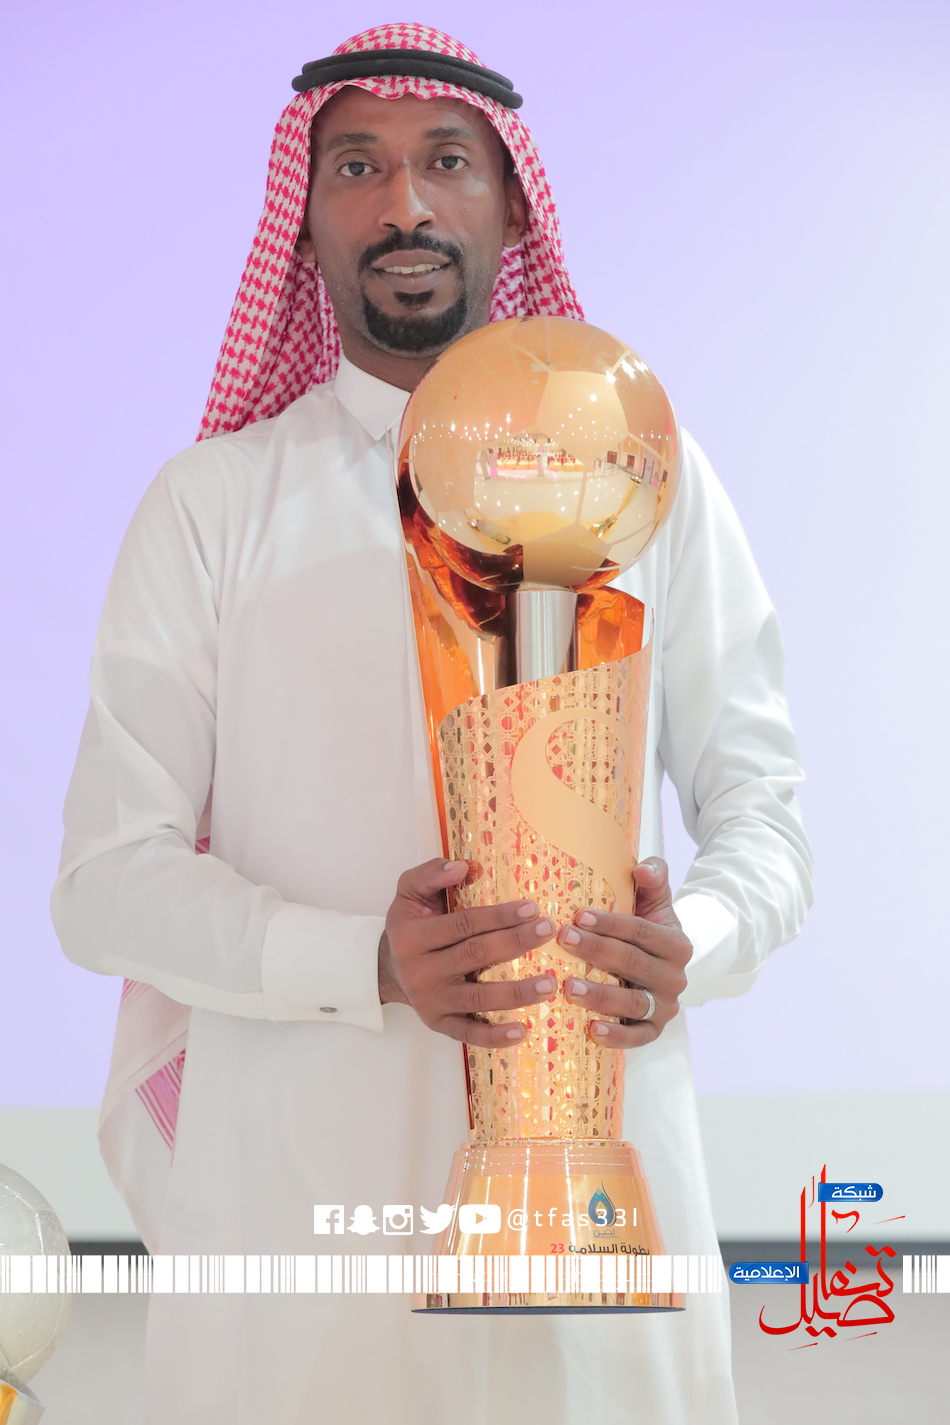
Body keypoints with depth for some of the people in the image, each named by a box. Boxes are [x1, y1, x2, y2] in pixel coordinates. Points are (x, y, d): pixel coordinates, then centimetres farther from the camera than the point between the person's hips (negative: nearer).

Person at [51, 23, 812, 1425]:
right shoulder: (213, 503, 3)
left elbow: (760, 811, 8)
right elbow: (108, 876, -3)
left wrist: (694, 942, -15)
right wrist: (367, 963, -20)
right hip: (289, 1183, -1)